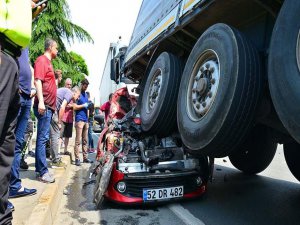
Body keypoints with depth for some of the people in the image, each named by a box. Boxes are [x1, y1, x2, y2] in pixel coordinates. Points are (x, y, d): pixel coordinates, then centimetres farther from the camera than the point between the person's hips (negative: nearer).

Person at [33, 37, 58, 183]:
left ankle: (39, 168, 20)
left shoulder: (48, 62, 23)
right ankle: (43, 172, -5)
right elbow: (37, 81, -17)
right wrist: (41, 101, -25)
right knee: (43, 138, -9)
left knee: (42, 138, 12)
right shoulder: (42, 60, -4)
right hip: (44, 105, -10)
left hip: (49, 106, 10)